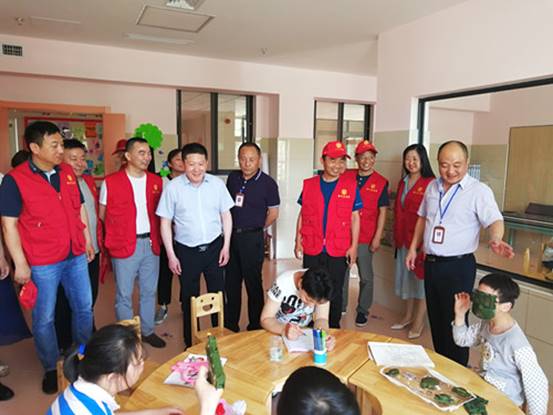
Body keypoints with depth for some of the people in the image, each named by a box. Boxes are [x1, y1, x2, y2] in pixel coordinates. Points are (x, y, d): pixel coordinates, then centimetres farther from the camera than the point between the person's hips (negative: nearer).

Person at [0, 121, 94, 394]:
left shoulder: (67, 172, 3)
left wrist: (87, 240, 13)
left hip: (76, 256, 5)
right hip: (42, 262, -5)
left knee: (84, 308, 16)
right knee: (44, 318, 10)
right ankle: (51, 369, 31)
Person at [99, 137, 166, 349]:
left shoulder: (156, 181, 6)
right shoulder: (110, 182, -6)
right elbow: (102, 215, 2)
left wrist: (156, 237, 3)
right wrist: (119, 233, 1)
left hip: (151, 244, 4)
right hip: (124, 247, -4)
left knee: (149, 291, 15)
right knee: (124, 295, 6)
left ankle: (147, 331, 31)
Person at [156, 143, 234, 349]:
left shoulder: (217, 184, -4)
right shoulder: (173, 187, -9)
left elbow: (226, 216, 4)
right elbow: (165, 223, -4)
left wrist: (226, 246, 1)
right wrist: (171, 255, -5)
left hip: (214, 247, 2)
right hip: (186, 251, -1)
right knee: (189, 298, 13)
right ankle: (191, 342, 31)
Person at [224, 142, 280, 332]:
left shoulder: (267, 183, -9)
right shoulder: (232, 178, 5)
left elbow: (273, 213, -3)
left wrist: (255, 229, 5)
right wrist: (232, 229, 8)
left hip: (252, 238, -5)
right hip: (231, 235, 5)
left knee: (253, 283, 5)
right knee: (231, 282, 13)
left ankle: (255, 328, 20)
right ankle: (230, 326, 28)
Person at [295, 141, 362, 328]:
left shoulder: (351, 186, -2)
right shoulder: (309, 184, 2)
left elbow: (354, 217, 1)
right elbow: (302, 215, 8)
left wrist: (353, 246, -3)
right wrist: (298, 241, 4)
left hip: (338, 250, -1)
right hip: (311, 249, 2)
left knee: (335, 292, 10)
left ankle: (333, 328, 28)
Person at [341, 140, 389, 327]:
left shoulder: (380, 182, -2)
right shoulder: (347, 176, 4)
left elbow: (382, 212, -2)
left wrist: (377, 238, -8)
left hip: (365, 237, -2)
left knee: (366, 276, 6)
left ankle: (363, 310, 22)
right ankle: (340, 306, 28)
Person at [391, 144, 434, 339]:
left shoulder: (430, 184, -14)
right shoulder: (403, 182, 11)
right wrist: (396, 234, 15)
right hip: (403, 238, 8)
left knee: (421, 277, 4)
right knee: (406, 277, 17)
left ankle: (419, 322, 18)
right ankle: (408, 315, 34)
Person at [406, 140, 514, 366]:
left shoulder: (479, 190, -11)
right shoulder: (432, 187, 8)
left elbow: (494, 220, -20)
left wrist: (495, 239, -41)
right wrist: (413, 247, 14)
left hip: (458, 266, -6)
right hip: (431, 263, 6)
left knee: (454, 322, 1)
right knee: (435, 319, 17)